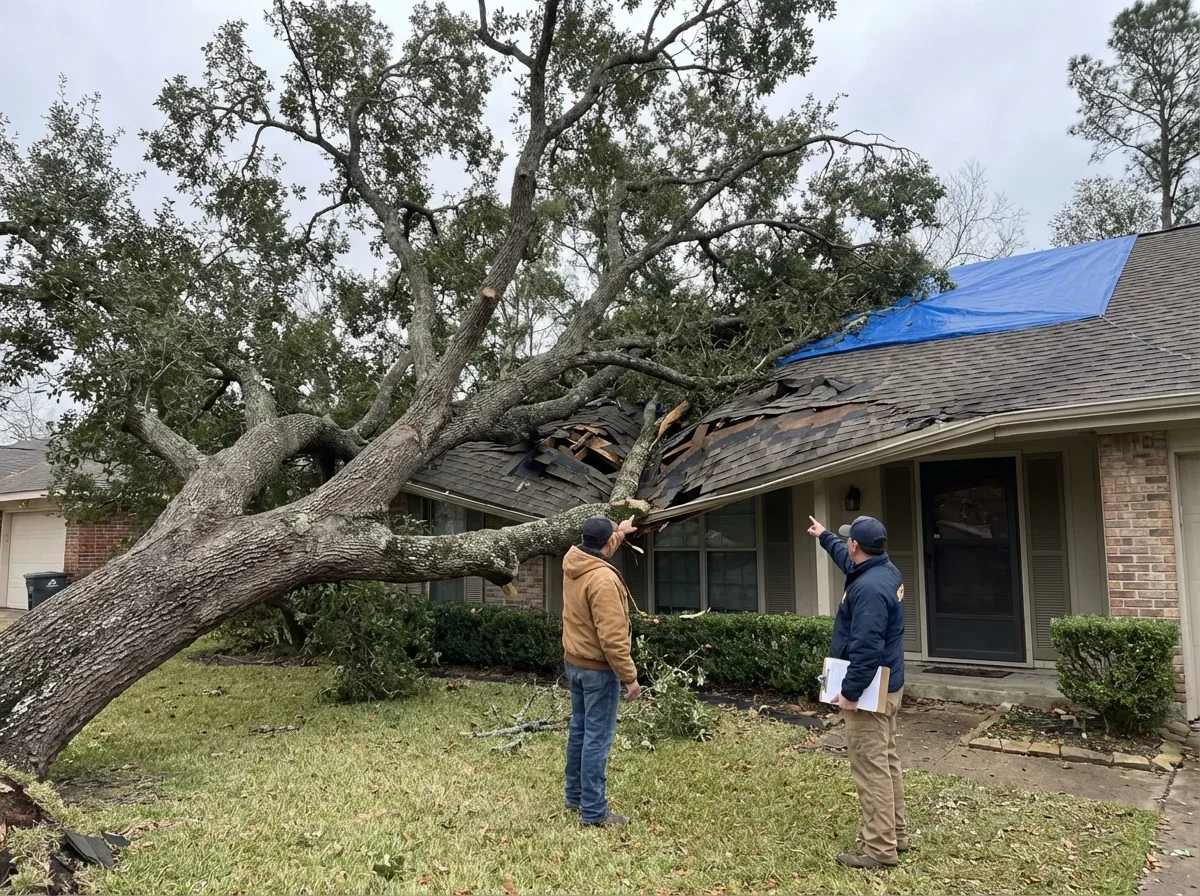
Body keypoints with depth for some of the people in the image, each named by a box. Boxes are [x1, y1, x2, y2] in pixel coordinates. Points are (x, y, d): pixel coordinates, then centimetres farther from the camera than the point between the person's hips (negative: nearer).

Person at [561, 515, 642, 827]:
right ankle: (593, 812, 5)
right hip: (598, 669, -9)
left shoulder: (571, 560, 0)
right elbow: (612, 637, -27)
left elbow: (596, 551, 27)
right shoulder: (603, 578, -27)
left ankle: (575, 796, 31)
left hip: (574, 662, 9)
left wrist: (620, 532, 39)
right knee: (598, 737, -2)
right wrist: (629, 676, -19)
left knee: (579, 729, 19)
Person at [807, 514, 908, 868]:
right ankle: (895, 833, 29)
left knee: (871, 768, -4)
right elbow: (847, 559, 29)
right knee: (886, 762, 18)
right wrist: (824, 536, 42)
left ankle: (880, 848, 3)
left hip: (869, 691, -11)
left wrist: (850, 692, -24)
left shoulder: (869, 588, -26)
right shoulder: (885, 569, 6)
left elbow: (866, 649, -29)